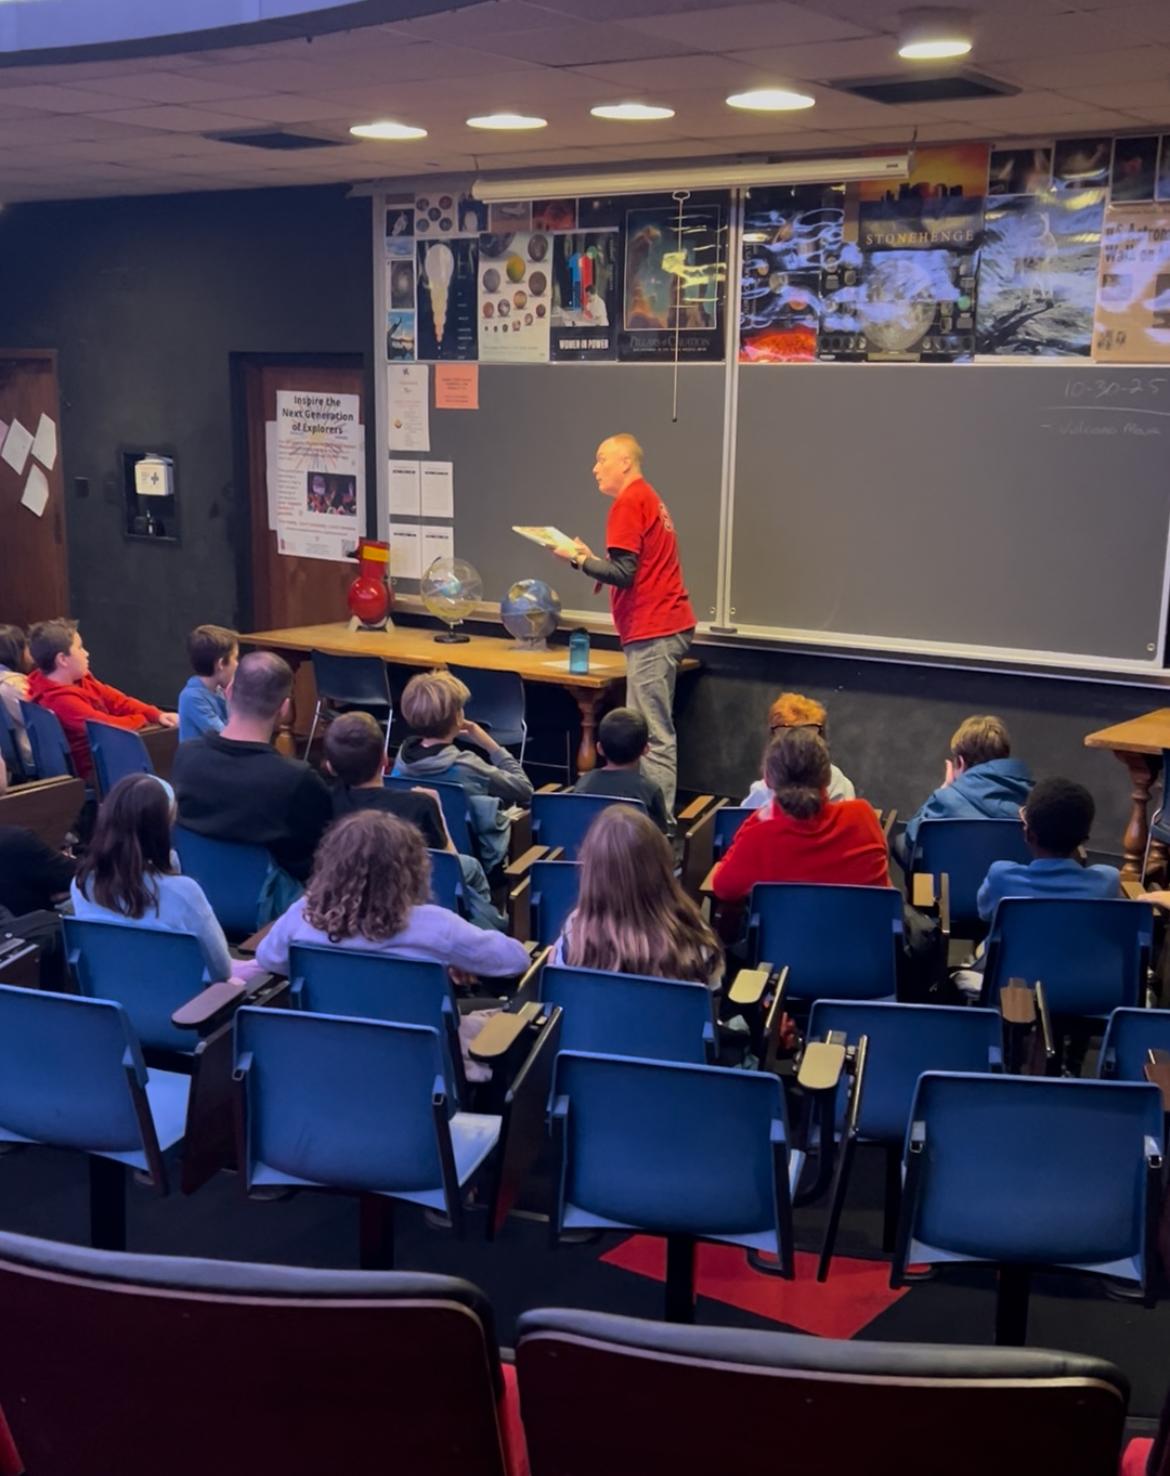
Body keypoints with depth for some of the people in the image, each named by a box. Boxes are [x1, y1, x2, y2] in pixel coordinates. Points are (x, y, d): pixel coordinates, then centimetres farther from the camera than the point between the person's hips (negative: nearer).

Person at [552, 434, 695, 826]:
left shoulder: (629, 502, -10)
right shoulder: (648, 498, 21)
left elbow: (623, 573, -17)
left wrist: (578, 558, -6)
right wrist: (593, 559, 14)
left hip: (652, 632, -11)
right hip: (668, 626, 11)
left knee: (652, 735, -10)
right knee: (657, 731, 13)